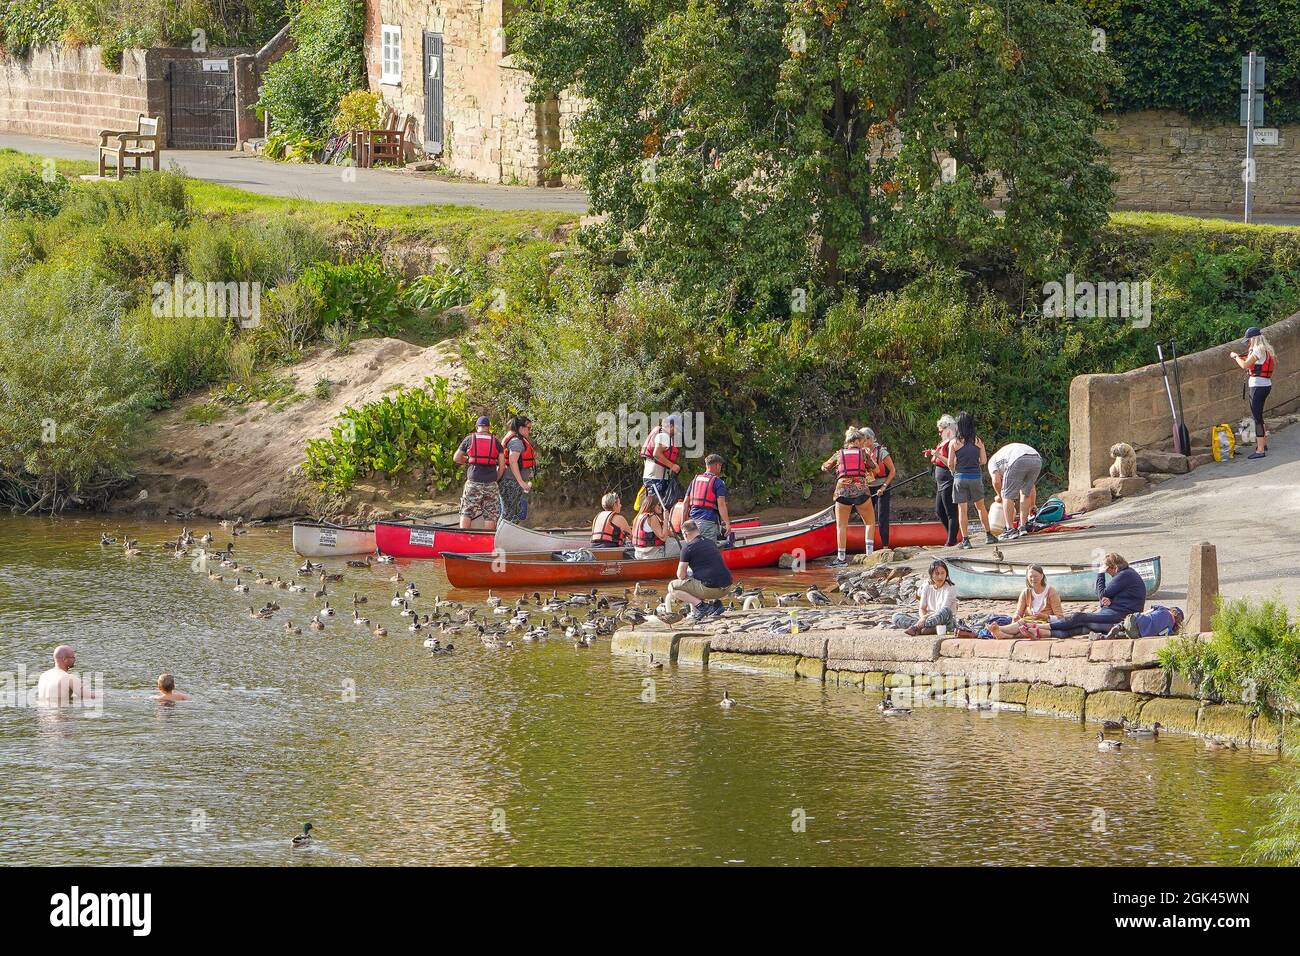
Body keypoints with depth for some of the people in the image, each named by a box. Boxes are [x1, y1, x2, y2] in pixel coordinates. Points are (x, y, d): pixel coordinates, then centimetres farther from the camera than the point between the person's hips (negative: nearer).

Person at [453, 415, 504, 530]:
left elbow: (456, 458, 9)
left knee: (466, 513, 6)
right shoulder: (495, 441, 5)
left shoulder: (469, 439, 3)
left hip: (473, 482, 0)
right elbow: (502, 464, 4)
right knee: (490, 516, 4)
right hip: (490, 483, 0)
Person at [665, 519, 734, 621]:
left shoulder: (688, 547, -5)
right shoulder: (712, 543, 17)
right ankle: (715, 603, 14)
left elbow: (681, 575, -2)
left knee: (672, 587, 6)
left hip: (710, 588, -7)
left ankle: (700, 605, -8)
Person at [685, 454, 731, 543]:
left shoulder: (695, 480, 17)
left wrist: (683, 522, 21)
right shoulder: (718, 483, -2)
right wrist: (727, 523, -14)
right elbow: (721, 505, -12)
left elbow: (686, 502, 17)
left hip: (693, 519, 6)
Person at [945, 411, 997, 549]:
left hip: (960, 477, -2)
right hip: (976, 477, 2)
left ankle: (965, 539, -4)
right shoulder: (978, 441, -1)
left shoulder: (954, 443, -4)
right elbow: (983, 460, 1)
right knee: (981, 507, 19)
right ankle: (989, 534, 23)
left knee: (962, 510, 0)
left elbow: (950, 464, -2)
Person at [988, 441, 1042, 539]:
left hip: (1019, 461, -6)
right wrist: (1032, 505, 54)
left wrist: (1000, 496, 29)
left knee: (1007, 495, 6)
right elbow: (1031, 486, 45)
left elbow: (996, 481, 10)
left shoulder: (993, 461, 28)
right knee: (1025, 493, 24)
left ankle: (1010, 530, 2)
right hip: (1037, 460, 6)